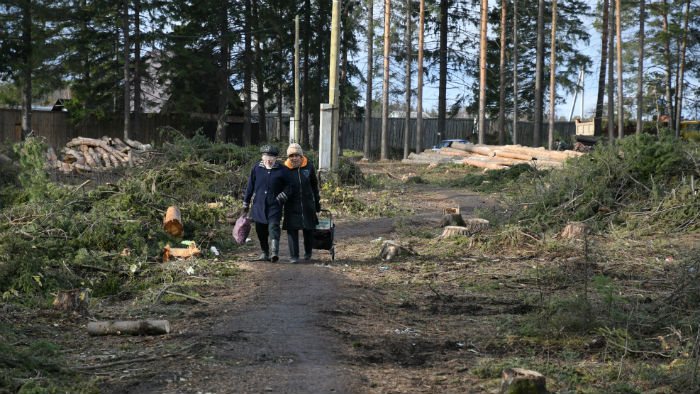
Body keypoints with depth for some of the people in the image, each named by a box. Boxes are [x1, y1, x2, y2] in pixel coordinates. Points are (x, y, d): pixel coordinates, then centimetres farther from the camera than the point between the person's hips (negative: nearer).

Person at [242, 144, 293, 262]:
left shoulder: (282, 170, -1)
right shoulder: (257, 168, 6)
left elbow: (290, 187, 7)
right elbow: (250, 186, 13)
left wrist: (283, 196, -10)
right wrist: (246, 203, 15)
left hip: (274, 205, -3)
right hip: (259, 204, 3)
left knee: (274, 226, -18)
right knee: (260, 230, 7)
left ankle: (274, 252, -28)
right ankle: (265, 254, 18)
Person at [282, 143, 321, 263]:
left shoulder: (309, 166, 0)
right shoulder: (285, 169, -6)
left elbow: (314, 185, 11)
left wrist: (317, 202, 14)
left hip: (307, 204, 2)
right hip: (291, 205, -2)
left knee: (308, 229, 10)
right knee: (292, 229, -8)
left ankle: (308, 253, 30)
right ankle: (294, 256, -2)